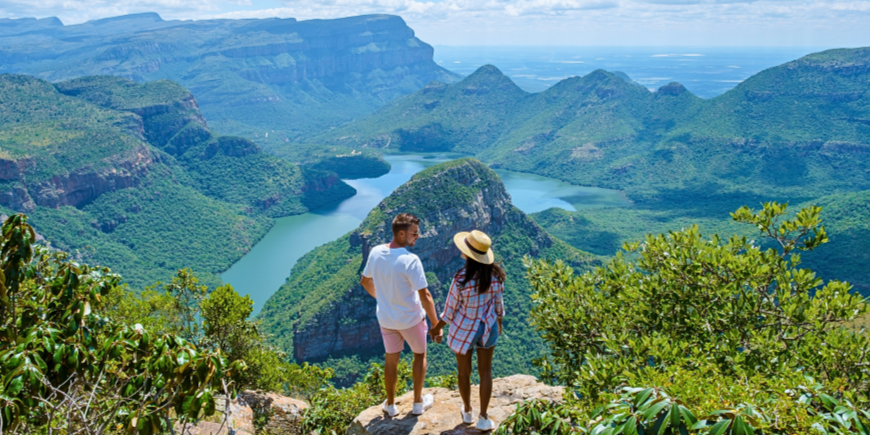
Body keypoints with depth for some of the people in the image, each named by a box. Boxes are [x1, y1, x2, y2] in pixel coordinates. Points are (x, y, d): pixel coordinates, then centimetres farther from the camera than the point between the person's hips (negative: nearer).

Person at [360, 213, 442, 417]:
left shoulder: (376, 252, -10)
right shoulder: (410, 260, -29)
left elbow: (365, 281, 6)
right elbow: (425, 296, -26)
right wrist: (436, 325, -17)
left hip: (386, 318, 5)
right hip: (411, 319, -4)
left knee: (391, 360, 21)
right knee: (420, 355, 21)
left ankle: (390, 405, 36)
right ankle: (418, 402, 32)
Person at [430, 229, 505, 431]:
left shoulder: (461, 279, -28)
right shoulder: (496, 274, -15)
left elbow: (450, 310, -16)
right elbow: (499, 303, -1)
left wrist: (437, 328, 1)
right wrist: (499, 322, 18)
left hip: (464, 329, -3)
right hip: (487, 327, 3)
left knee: (464, 371, 19)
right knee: (485, 371, 17)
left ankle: (467, 412, 38)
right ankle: (483, 418, 22)